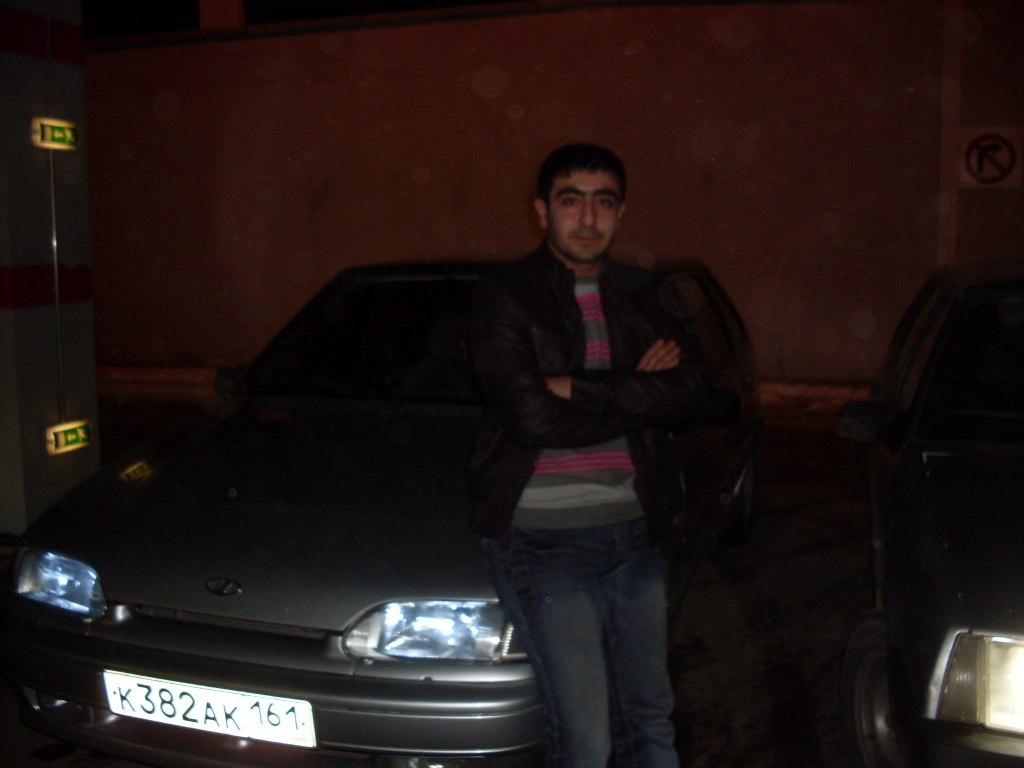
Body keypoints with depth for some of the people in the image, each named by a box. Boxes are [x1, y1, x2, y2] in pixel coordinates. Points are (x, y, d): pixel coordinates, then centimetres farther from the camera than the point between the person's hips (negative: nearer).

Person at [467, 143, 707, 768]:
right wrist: (636, 391, -7)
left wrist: (580, 387, -13)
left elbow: (688, 392, -4)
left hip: (634, 528, 5)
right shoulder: (505, 298, -4)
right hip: (544, 535, -5)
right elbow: (531, 416, -17)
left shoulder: (644, 295, 11)